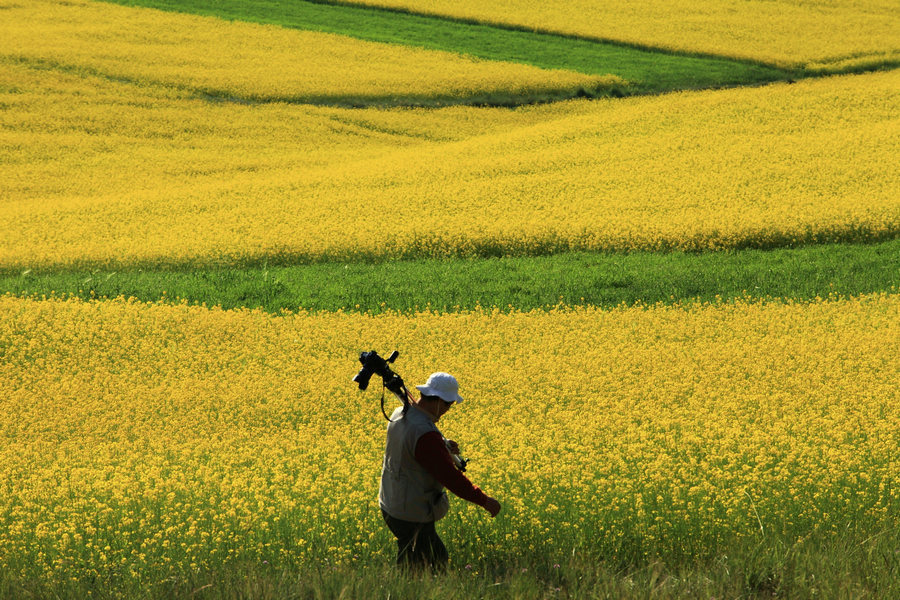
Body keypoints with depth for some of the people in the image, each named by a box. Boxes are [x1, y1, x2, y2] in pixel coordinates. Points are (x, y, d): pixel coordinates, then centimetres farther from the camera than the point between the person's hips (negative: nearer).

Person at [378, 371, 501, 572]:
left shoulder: (399, 415, 1)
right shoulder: (425, 434, -29)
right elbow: (450, 476, -25)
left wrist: (444, 446, 7)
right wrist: (484, 500, -15)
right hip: (413, 516, -10)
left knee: (438, 557, 21)